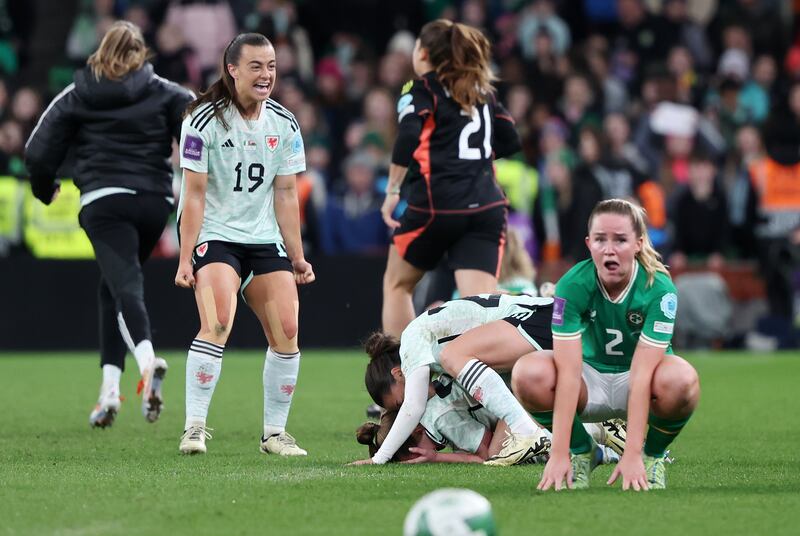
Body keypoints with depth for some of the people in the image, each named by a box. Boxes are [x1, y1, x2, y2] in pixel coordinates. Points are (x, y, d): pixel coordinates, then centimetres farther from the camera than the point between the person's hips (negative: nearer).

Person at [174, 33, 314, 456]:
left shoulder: (284, 125, 5)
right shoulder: (204, 120, -10)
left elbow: (285, 195, 9)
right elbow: (194, 194, -10)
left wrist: (297, 257, 8)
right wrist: (185, 258, -14)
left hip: (265, 239, 5)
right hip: (215, 235, -5)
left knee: (287, 332, -5)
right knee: (218, 322, -25)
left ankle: (275, 432, 7)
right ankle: (194, 428, -20)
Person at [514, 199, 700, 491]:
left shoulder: (659, 288, -23)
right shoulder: (573, 286, -22)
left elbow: (641, 374, -29)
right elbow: (568, 373, -27)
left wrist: (633, 455, -34)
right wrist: (559, 454, -33)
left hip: (640, 390, -1)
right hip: (591, 382, 1)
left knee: (681, 379, -36)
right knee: (528, 374, -31)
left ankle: (653, 455, -3)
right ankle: (581, 450, -1)